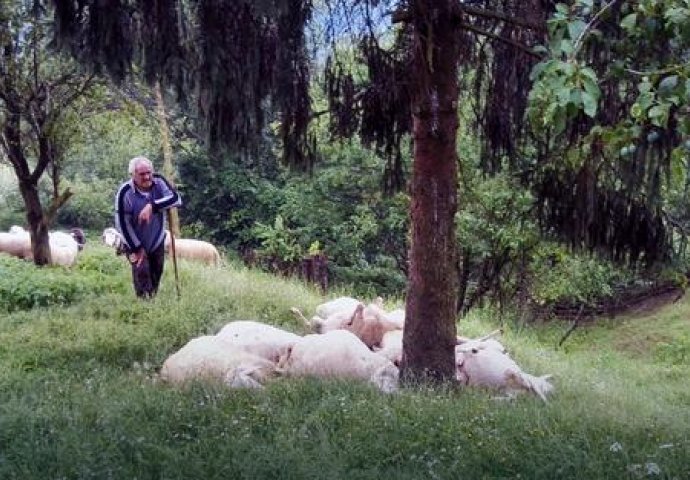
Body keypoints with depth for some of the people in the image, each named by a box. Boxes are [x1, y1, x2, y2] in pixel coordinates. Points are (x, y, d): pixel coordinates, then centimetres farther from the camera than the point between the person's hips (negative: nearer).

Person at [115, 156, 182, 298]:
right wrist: (137, 248, -16)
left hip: (157, 242, 4)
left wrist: (152, 206, -40)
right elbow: (122, 224, -19)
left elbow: (176, 198, -27)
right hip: (136, 244, -4)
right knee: (142, 274, -10)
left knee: (155, 279, 17)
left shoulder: (158, 182, -14)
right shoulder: (125, 192, -24)